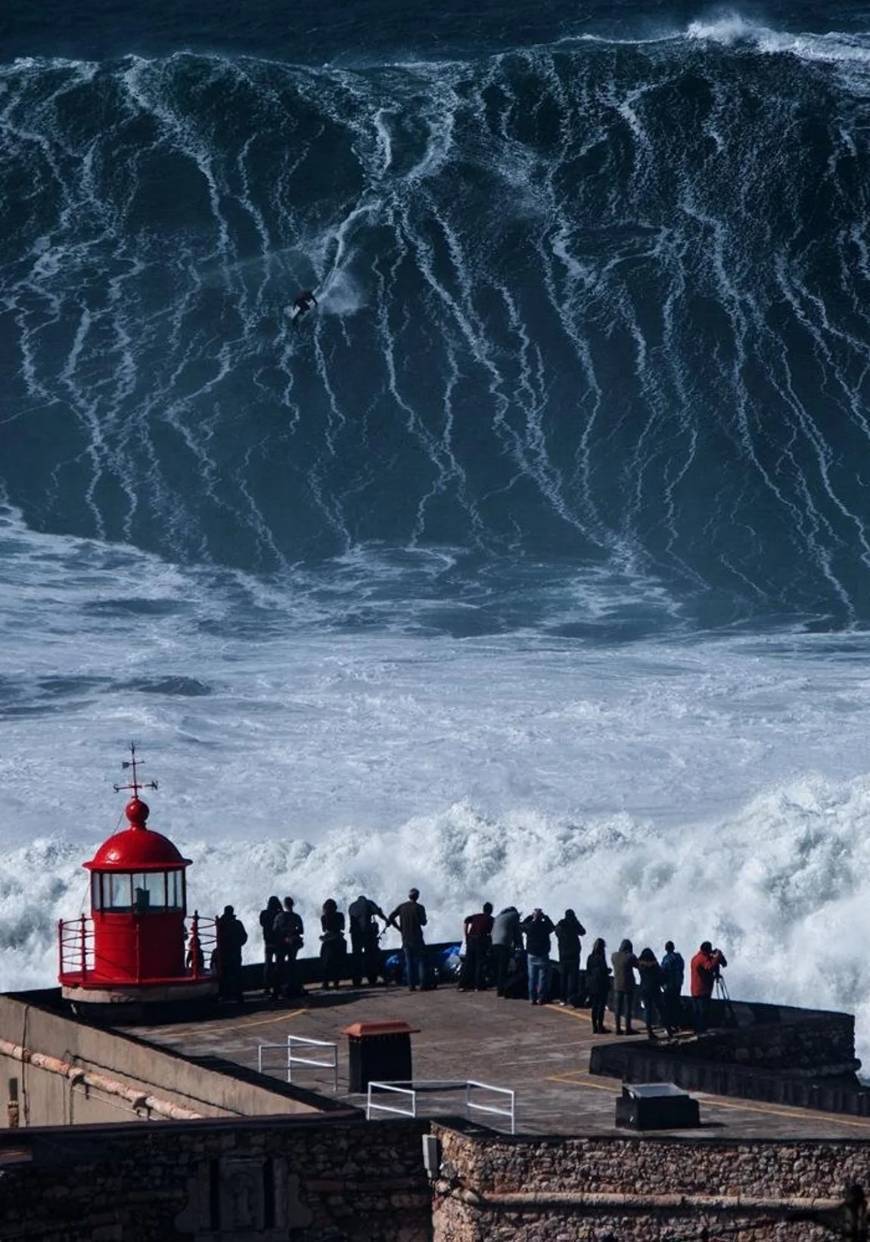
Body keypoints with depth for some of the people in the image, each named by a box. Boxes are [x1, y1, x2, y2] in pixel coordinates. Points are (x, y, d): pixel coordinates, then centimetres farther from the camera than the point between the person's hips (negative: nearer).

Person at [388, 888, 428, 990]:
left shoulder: (401, 907, 3)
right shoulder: (419, 907, -8)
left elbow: (391, 918, 3)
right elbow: (423, 922, -6)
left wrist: (399, 929, 10)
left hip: (405, 939, 3)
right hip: (417, 938, -3)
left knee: (409, 962, 6)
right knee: (420, 961, 3)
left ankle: (411, 985, 2)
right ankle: (423, 983, -5)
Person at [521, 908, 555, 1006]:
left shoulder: (528, 926, -6)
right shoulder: (544, 926, -12)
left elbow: (521, 925, 16)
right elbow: (552, 927, 9)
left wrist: (531, 916, 15)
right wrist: (545, 917, 12)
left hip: (531, 955, 3)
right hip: (543, 956, -3)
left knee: (532, 978, 8)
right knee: (542, 978, 3)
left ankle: (532, 998, 5)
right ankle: (541, 998, -1)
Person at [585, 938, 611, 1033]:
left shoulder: (590, 958, 3)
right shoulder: (601, 958, -17)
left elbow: (588, 972, 7)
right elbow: (604, 971, -19)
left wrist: (588, 985, 15)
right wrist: (609, 970, 2)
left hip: (592, 985, 6)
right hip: (601, 986, -6)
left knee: (594, 1007, 13)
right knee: (601, 1006, 1)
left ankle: (594, 1027, 17)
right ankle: (600, 1028, 3)